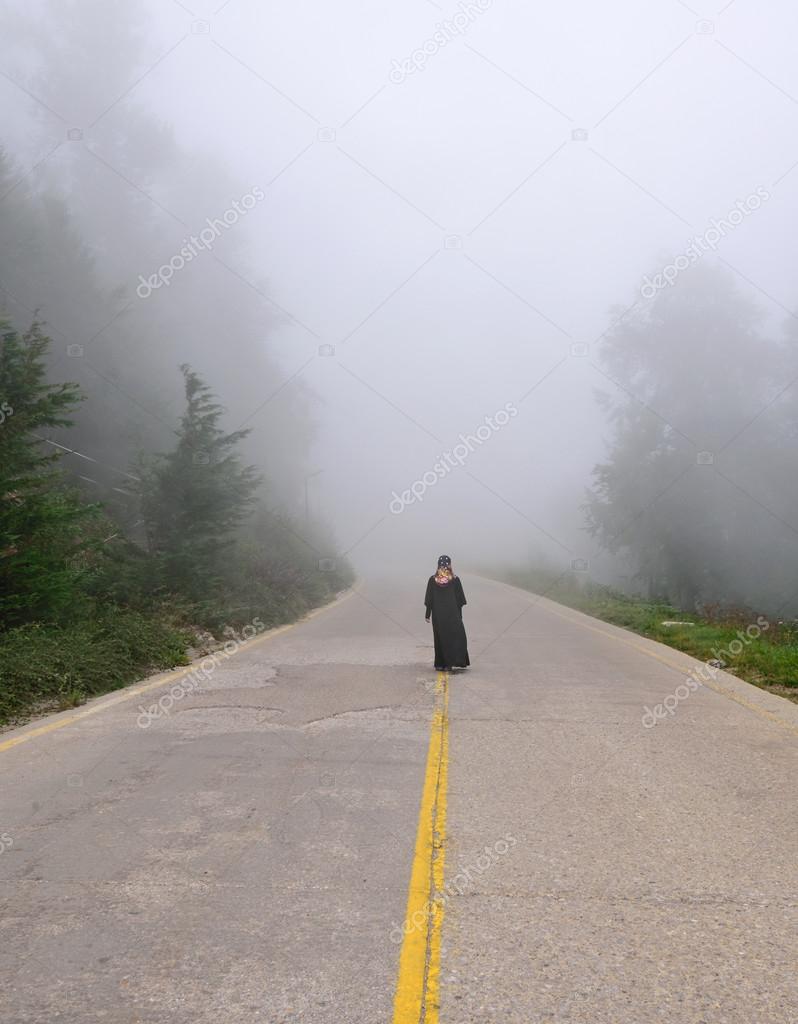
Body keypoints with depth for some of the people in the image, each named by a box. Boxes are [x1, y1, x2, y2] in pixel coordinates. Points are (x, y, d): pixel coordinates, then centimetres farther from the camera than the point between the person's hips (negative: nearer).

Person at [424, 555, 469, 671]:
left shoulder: (432, 580, -4)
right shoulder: (455, 579, -6)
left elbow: (429, 600, -1)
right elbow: (460, 599, -1)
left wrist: (428, 615, 7)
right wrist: (460, 615, 8)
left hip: (438, 615, 1)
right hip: (453, 614, -1)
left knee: (440, 638, 8)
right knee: (456, 636, 9)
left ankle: (441, 664, 9)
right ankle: (457, 661, -2)